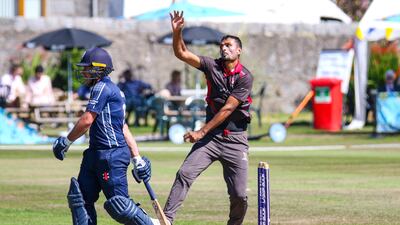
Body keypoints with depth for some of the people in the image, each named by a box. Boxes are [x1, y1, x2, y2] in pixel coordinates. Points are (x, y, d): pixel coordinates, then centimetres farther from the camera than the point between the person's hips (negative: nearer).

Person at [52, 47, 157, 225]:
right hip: (96, 154, 10)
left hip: (111, 155, -10)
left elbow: (87, 120, -17)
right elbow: (124, 129, 19)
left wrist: (66, 141, -7)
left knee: (118, 204, -9)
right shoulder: (113, 90, 19)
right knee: (80, 197, 7)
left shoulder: (103, 87, -11)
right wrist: (137, 158, 18)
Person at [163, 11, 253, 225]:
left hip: (235, 140, -3)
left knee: (239, 195, -6)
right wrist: (177, 31, -19)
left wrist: (202, 132, -15)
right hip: (211, 136, 3)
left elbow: (228, 109, -13)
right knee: (184, 174, -15)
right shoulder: (213, 66, 5)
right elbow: (182, 54, -2)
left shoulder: (245, 77, -8)